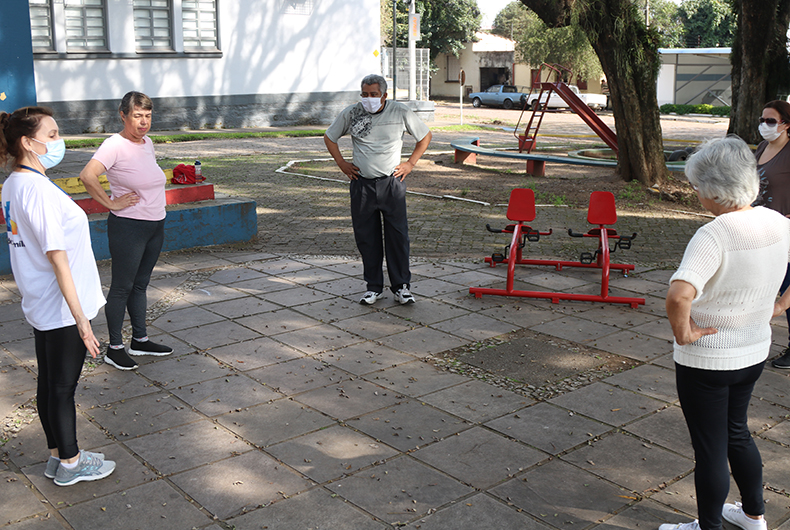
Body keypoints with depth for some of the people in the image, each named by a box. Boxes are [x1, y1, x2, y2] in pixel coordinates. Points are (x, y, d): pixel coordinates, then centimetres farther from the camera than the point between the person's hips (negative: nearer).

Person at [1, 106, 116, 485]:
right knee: (63, 386, 5)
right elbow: (57, 257, -24)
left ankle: (58, 455, 32)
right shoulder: (38, 189, -23)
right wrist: (80, 318, -22)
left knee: (49, 383, 18)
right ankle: (69, 464, 21)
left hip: (40, 306, 9)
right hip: (61, 309, -9)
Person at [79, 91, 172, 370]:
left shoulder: (148, 143, 9)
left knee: (140, 285, 17)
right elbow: (87, 176, -29)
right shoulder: (114, 145, -16)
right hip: (128, 227, -8)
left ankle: (140, 340, 27)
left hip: (155, 225, 8)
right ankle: (114, 348, 12)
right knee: (122, 287, 1)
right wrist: (111, 203, -21)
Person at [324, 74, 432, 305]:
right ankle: (374, 287, 17)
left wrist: (410, 163, 5)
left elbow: (425, 136, 11)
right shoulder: (350, 114, 1)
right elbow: (329, 137, 16)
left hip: (392, 182, -1)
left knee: (398, 236, -1)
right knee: (366, 237, 5)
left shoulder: (400, 112, -2)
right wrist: (342, 163, 7)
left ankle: (401, 286, 11)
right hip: (361, 184, 1)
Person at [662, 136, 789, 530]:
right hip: (754, 353, 8)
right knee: (736, 432, 27)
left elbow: (679, 296, -43)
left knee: (710, 449, 10)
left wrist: (683, 333, -25)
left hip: (706, 360, -8)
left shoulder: (713, 236, -28)